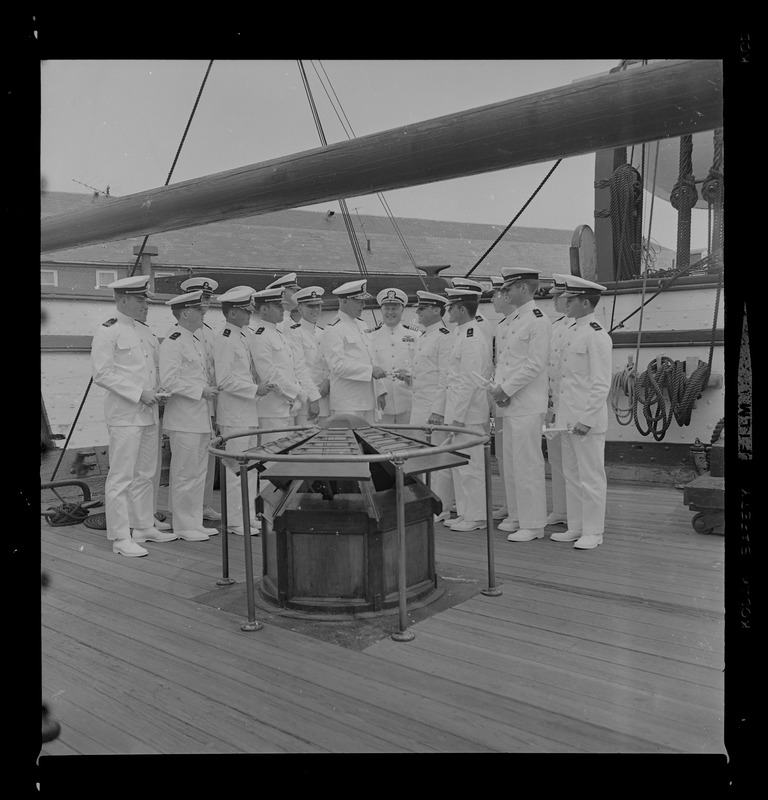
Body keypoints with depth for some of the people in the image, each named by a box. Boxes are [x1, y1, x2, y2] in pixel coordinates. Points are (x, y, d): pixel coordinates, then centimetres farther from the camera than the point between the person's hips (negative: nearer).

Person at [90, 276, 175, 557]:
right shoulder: (107, 331, -8)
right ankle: (120, 538, 4)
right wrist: (139, 394, -18)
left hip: (149, 414, 8)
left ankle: (144, 527, 27)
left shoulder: (146, 332, 16)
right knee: (121, 477, -3)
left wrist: (158, 392, 8)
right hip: (124, 415, -8)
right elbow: (102, 374, -15)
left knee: (144, 474, 15)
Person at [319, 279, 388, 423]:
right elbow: (338, 366, -18)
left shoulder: (360, 325, 18)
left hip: (367, 401, 8)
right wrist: (370, 370, -20)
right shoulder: (333, 331, -9)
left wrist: (379, 392, 18)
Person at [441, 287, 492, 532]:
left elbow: (469, 382, -21)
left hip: (468, 412, -10)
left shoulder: (472, 339, -16)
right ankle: (465, 512, 25)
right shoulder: (460, 333, 15)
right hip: (459, 409, 10)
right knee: (459, 464, 15)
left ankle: (476, 516, 8)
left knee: (470, 465, -2)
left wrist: (458, 416, -20)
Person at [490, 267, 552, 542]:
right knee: (511, 463, 15)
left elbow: (534, 364, -17)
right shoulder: (506, 322, 16)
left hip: (527, 405, -9)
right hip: (509, 403, 9)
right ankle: (517, 516, 28)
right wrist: (497, 387, 1)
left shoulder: (538, 321, -11)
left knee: (527, 464, -3)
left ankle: (533, 524, 7)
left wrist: (506, 389, -14)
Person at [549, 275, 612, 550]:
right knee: (571, 475, 15)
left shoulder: (597, 335, -13)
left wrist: (586, 419, -20)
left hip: (587, 420, -9)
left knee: (591, 477, 2)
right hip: (567, 418, 9)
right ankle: (575, 527, 26)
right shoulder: (573, 332, 14)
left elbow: (601, 384, -17)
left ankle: (593, 532, 13)